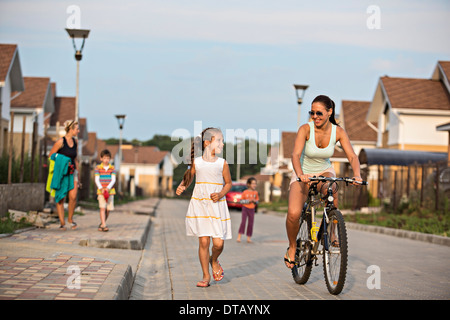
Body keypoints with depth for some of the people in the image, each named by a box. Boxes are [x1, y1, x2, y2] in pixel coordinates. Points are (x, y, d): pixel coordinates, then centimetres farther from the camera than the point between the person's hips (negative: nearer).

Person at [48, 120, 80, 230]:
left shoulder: (75, 142, 11)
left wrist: (78, 175, 22)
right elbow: (50, 156, -3)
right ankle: (62, 223, 7)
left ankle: (70, 218, 9)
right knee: (60, 198, -2)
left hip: (72, 172, 4)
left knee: (73, 197, -12)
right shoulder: (60, 141, -8)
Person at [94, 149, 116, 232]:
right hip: (101, 191, -2)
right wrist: (101, 188, -18)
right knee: (102, 208, -15)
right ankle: (104, 225, -19)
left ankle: (101, 224, 25)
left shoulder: (112, 168, 6)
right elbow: (97, 180, -3)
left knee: (108, 209, 4)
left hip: (110, 191, 2)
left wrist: (108, 188, -17)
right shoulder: (98, 168, 3)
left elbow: (113, 180, -1)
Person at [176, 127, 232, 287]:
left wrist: (220, 194, -7)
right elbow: (188, 177, 15)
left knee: (218, 243, -5)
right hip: (199, 204, 0)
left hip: (217, 205, 0)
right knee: (203, 241, -2)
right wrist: (181, 187, -4)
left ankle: (214, 260, 30)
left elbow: (228, 183, 10)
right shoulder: (196, 162, 1)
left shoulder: (222, 163, 1)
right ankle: (206, 276, 12)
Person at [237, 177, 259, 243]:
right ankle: (239, 236, -12)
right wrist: (248, 201, -18)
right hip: (245, 208, -4)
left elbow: (257, 200, 13)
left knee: (251, 223, 2)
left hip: (252, 209, 4)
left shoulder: (255, 192, 4)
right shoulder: (245, 192, -7)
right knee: (243, 221, -14)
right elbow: (241, 201, -5)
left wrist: (255, 201, -9)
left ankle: (249, 238, 9)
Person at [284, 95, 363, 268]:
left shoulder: (338, 132, -13)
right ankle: (292, 246, 6)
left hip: (324, 172, 2)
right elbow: (296, 155, -32)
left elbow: (352, 156, -18)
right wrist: (300, 174, -52)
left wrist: (357, 174, -38)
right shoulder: (305, 129, -21)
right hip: (303, 175, -1)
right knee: (293, 214, -25)